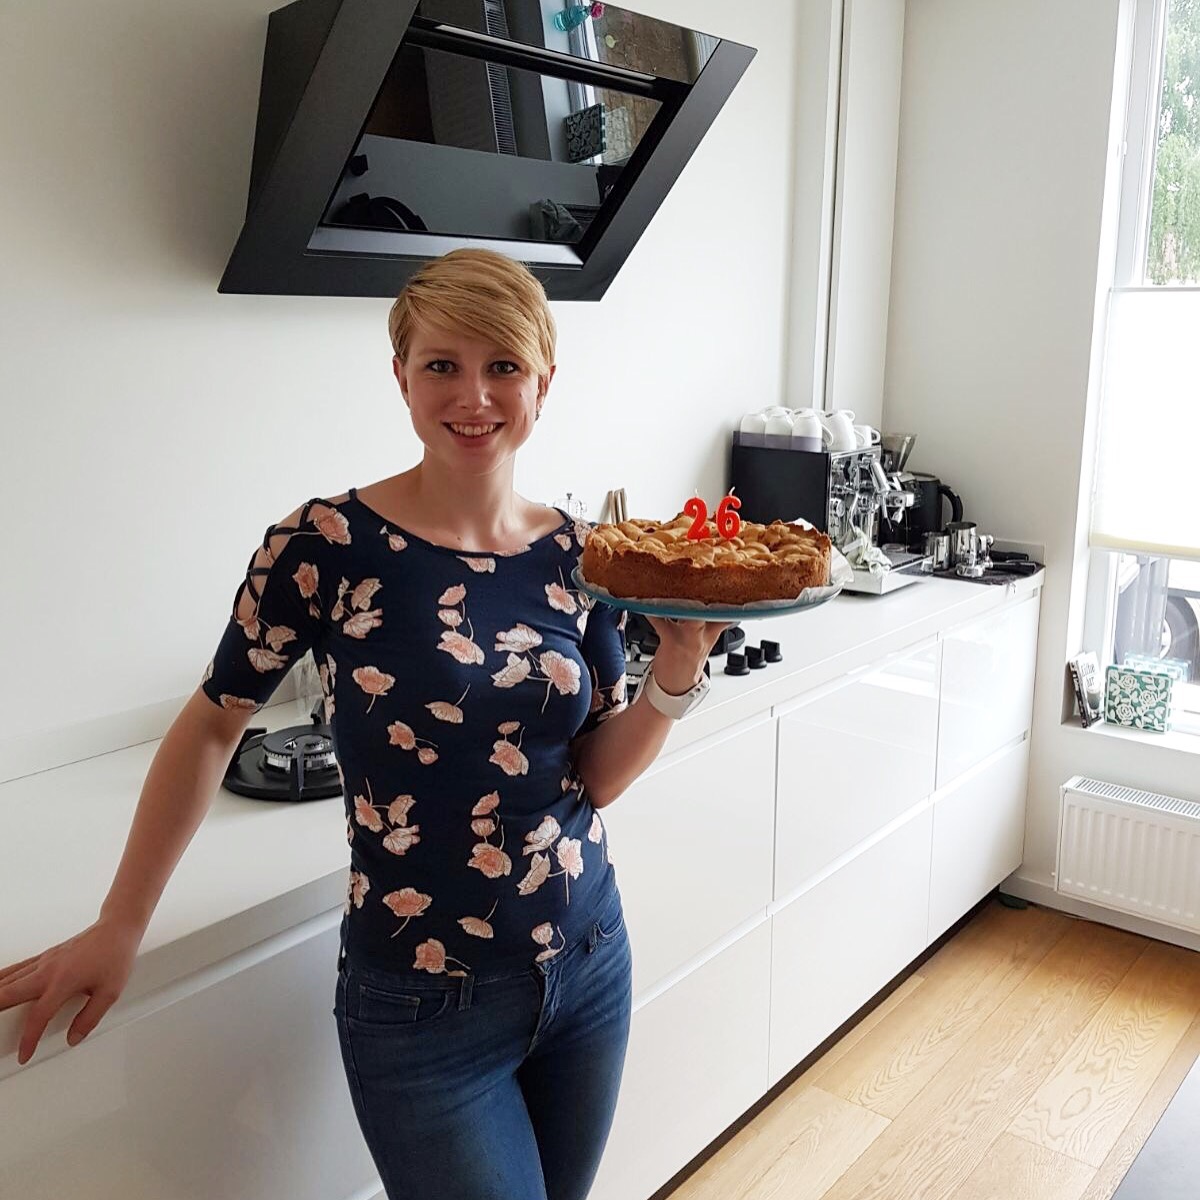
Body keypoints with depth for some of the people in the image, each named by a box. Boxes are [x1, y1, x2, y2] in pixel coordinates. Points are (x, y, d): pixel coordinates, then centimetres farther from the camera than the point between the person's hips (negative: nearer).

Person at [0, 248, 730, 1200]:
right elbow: (211, 729, -4)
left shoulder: (578, 554, -3)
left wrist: (674, 677, -15)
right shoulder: (328, 544, -15)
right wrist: (119, 928, 0)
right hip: (425, 1009, -5)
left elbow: (598, 778, 1)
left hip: (589, 967, 5)